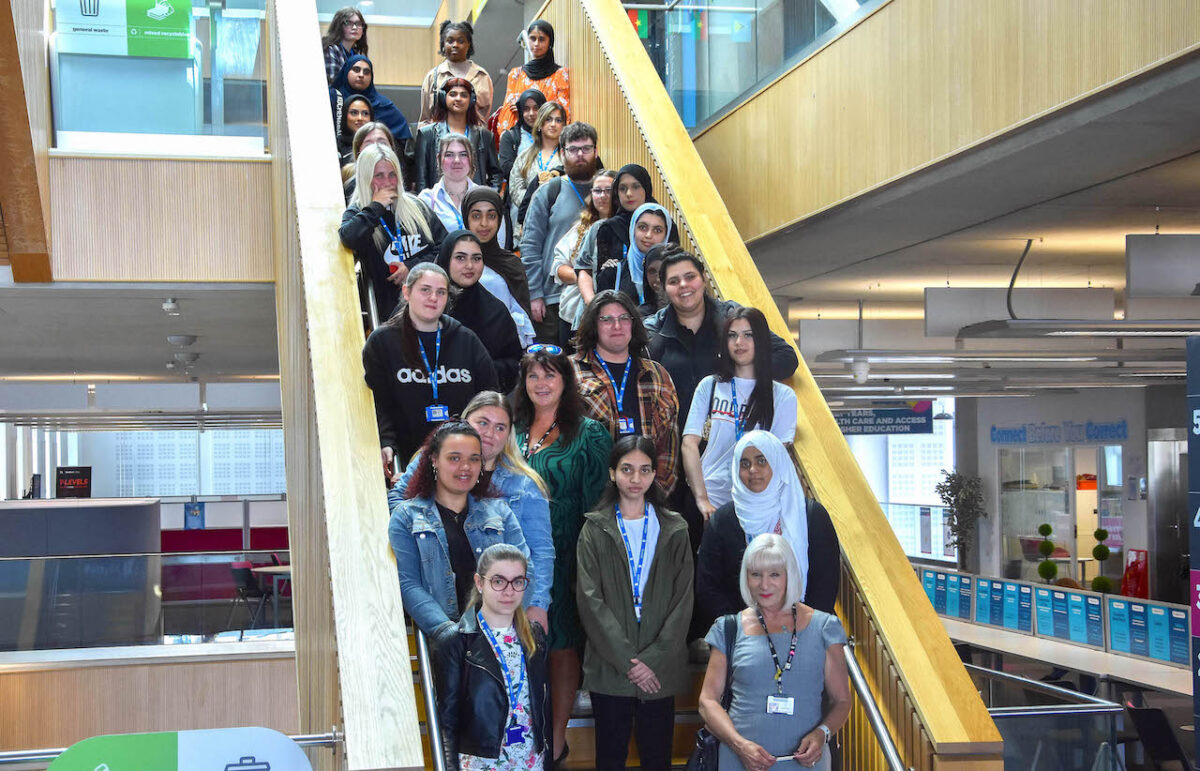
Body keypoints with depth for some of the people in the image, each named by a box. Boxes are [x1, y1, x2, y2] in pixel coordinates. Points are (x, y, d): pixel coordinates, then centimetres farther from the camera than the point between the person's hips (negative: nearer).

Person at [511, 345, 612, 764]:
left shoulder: (588, 434, -4)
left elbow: (597, 504, -6)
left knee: (562, 643, 4)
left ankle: (557, 734, 15)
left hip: (564, 556, -4)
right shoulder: (514, 430, 10)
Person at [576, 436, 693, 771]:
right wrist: (627, 660, -12)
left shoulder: (674, 530, 6)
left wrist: (653, 659, -9)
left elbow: (683, 601, 2)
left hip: (660, 667, 1)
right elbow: (590, 599, -4)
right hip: (609, 665, -1)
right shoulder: (596, 529, 3)